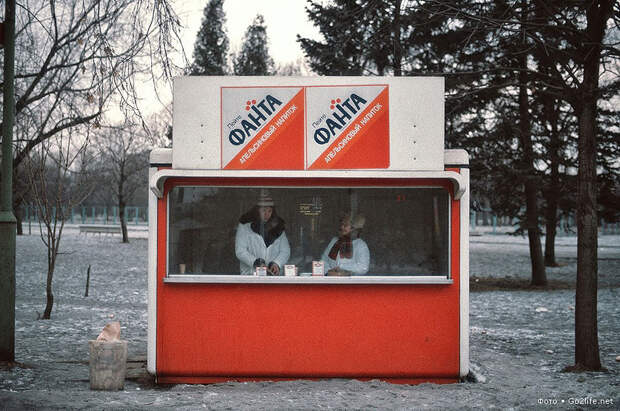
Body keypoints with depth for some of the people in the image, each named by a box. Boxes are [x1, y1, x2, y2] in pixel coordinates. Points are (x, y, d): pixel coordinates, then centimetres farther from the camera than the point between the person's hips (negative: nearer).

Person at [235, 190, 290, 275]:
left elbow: (285, 250, 11)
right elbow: (240, 251, -1)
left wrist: (277, 264, -8)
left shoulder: (277, 226, 16)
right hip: (251, 274, -2)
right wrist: (256, 263, -14)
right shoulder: (245, 226, 6)